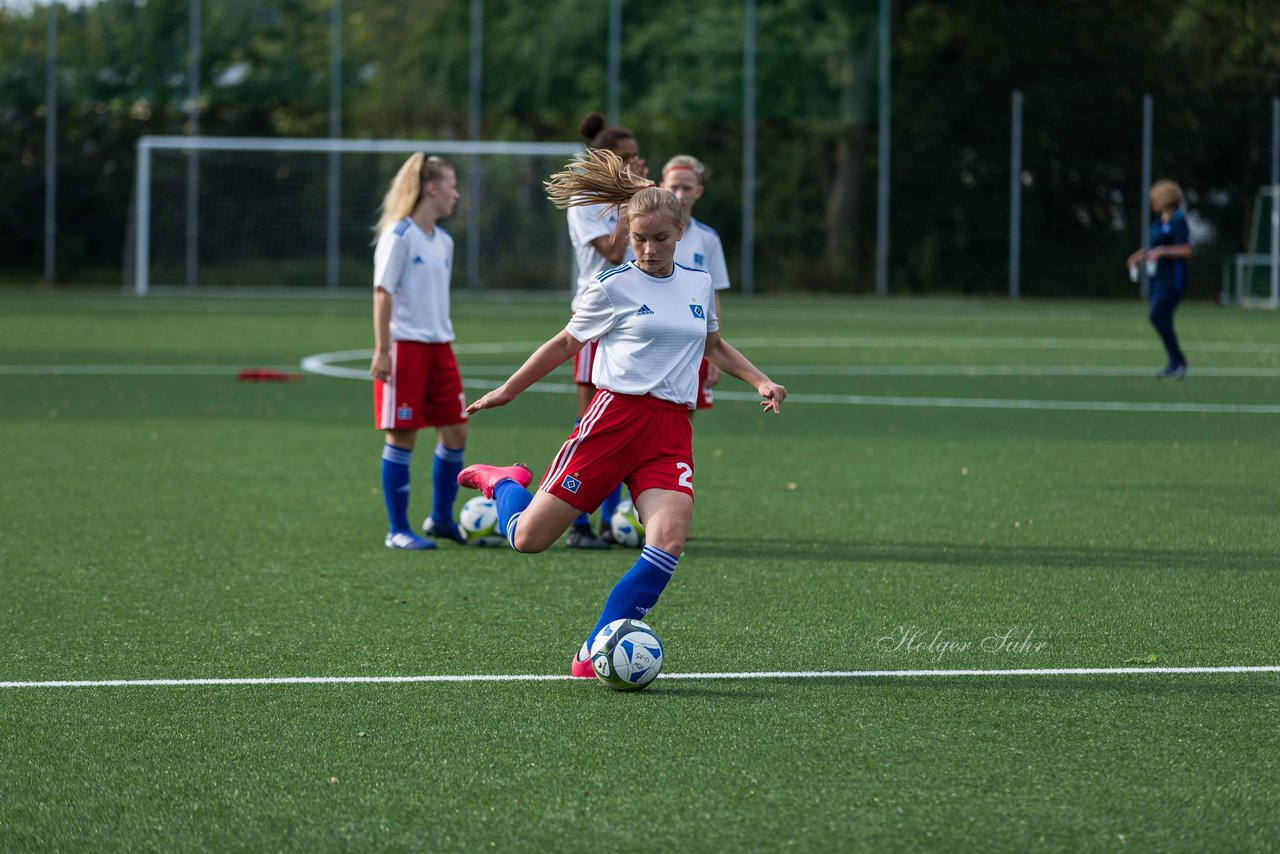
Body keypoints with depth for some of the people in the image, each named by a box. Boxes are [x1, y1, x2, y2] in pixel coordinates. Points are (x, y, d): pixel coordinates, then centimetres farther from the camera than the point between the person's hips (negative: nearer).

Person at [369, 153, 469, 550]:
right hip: (405, 347, -8)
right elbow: (383, 293, -12)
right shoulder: (400, 235, -10)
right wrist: (382, 350, -16)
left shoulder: (443, 241, 13)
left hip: (439, 346, 8)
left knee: (455, 431, 6)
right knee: (402, 436, -3)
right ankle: (398, 531, 3)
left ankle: (441, 518, 21)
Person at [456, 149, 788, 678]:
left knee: (669, 540, -21)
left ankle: (593, 657, -12)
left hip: (672, 428, 3)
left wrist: (760, 381, 16)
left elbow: (714, 346, 30)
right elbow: (567, 343, 13)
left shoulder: (698, 284, 13)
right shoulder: (613, 288, 0)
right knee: (528, 539, -6)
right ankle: (506, 483, 32)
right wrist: (508, 390, 17)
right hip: (617, 413, -3)